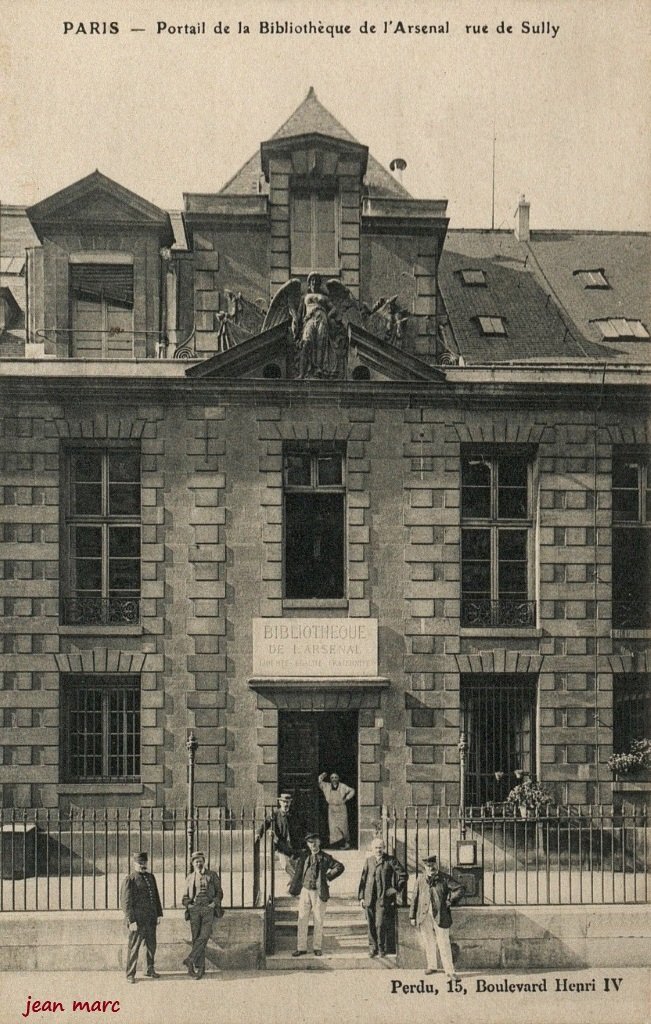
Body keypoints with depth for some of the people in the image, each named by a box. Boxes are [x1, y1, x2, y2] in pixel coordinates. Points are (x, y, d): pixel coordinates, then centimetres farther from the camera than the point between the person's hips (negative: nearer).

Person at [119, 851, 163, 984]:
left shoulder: (150, 877, 12)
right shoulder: (129, 880, -9)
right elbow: (126, 902, -11)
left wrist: (159, 913, 13)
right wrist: (131, 921, -15)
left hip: (151, 919, 6)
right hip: (137, 919, -6)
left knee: (152, 945, 14)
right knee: (134, 947, -1)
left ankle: (151, 970, 29)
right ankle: (130, 974, 10)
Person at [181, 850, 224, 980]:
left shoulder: (212, 875, 8)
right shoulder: (190, 878, 13)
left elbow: (219, 892, 9)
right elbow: (185, 896, 19)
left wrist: (214, 903, -9)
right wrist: (187, 904, -1)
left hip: (208, 909, -2)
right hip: (194, 910, 2)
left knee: (204, 936, -17)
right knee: (196, 938, -2)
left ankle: (190, 959, -15)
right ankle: (200, 968, 3)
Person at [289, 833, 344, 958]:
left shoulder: (325, 858, -3)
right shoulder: (304, 855, 6)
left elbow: (340, 867, -1)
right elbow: (296, 864, 24)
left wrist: (328, 877, -4)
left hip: (319, 892, -2)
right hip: (305, 891, 2)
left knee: (318, 921, 4)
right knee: (302, 920, 1)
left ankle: (317, 947, 15)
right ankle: (301, 947, 7)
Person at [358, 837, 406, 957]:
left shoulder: (390, 861, -1)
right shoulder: (368, 861, 9)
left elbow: (403, 875, 3)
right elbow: (363, 879, 12)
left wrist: (396, 889, -1)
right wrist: (361, 897, 8)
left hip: (383, 898, -3)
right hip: (369, 898, 3)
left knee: (380, 924, -8)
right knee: (371, 925, 6)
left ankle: (381, 948, 11)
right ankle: (372, 948, 20)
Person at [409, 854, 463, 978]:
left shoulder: (444, 878, 0)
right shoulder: (420, 879, 6)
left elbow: (460, 889, 3)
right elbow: (415, 898, 8)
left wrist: (450, 901, -6)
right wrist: (412, 916, 7)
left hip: (440, 917, -2)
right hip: (424, 917, 3)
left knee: (444, 944, -2)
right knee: (428, 943, 11)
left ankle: (449, 970, 3)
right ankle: (431, 966, 27)